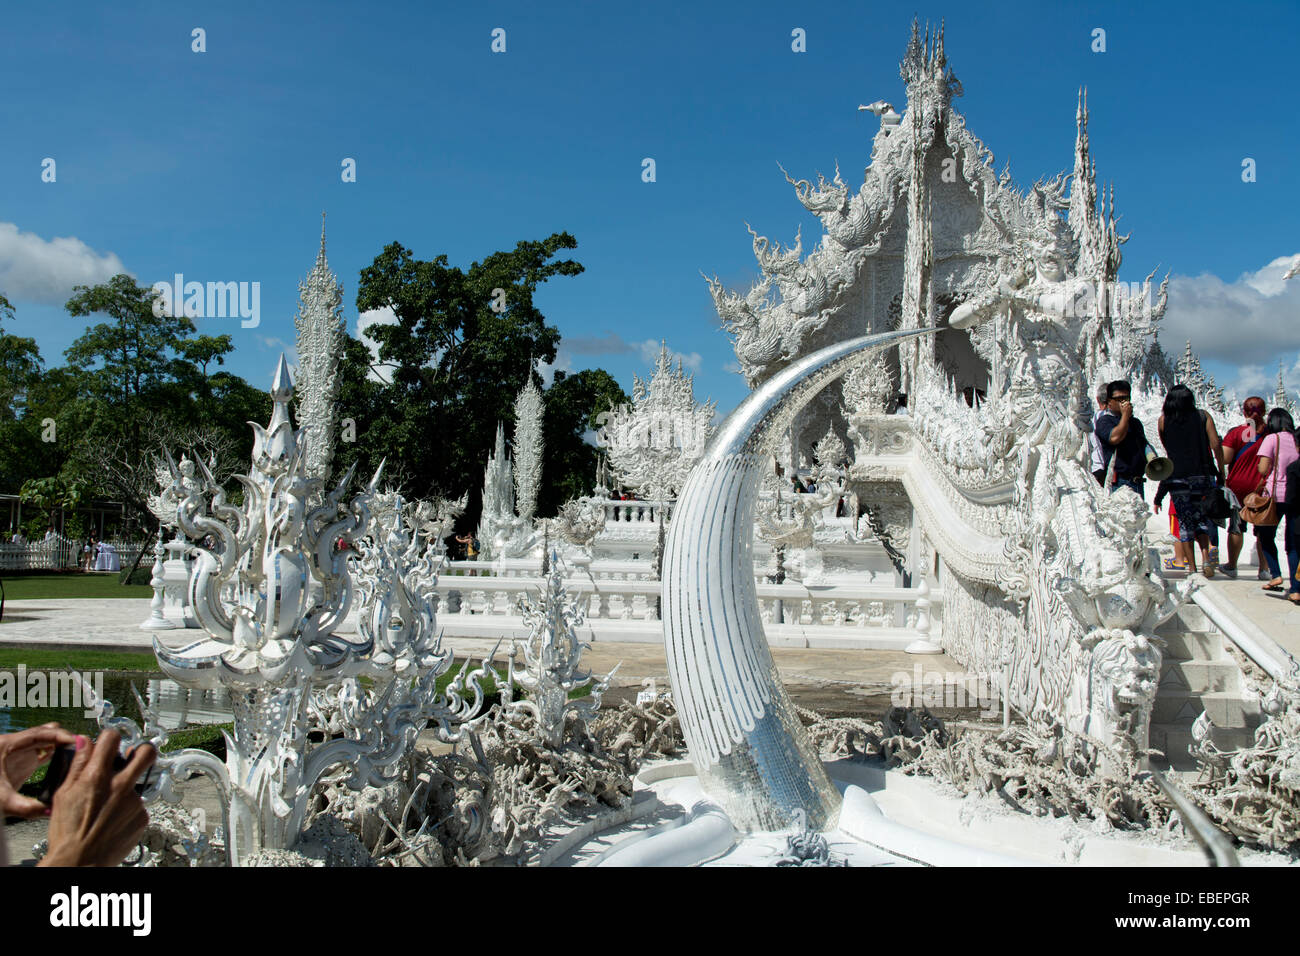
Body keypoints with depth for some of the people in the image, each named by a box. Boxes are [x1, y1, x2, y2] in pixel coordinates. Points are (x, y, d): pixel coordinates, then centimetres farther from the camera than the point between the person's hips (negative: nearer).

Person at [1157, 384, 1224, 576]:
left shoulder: (1164, 420, 4)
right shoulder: (1203, 417, 4)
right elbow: (1216, 446, -3)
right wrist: (1221, 472, 3)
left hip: (1177, 478, -1)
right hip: (1203, 476, 1)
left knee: (1185, 522, 4)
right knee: (1202, 518, 14)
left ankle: (1192, 567, 2)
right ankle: (1206, 556, -7)